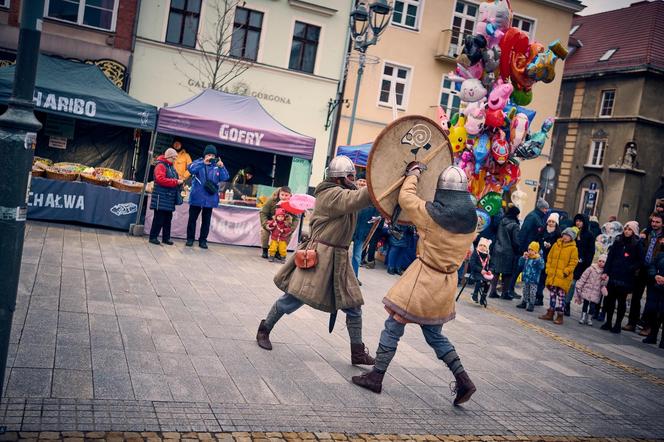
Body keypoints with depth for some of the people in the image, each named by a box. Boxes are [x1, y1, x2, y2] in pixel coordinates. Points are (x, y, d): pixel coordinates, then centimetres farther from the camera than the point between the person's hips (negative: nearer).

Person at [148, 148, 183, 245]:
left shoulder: (171, 167, 18)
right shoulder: (161, 165, -10)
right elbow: (161, 179, -23)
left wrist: (179, 183, 3)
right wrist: (176, 182, -21)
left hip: (169, 198, 9)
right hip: (161, 198, -9)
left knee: (168, 219, 11)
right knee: (159, 218, -6)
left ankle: (166, 238, 17)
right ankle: (153, 237, 2)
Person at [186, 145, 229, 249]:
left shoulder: (217, 166, 3)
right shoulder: (199, 162, 0)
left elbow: (225, 178, -7)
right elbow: (191, 169, -19)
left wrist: (221, 167, -23)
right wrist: (203, 163, -29)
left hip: (210, 199, 1)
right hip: (196, 197, -1)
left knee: (206, 221, 8)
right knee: (192, 219, 7)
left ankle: (203, 240, 17)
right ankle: (190, 238, 19)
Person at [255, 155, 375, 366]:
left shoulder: (345, 193, 14)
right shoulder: (331, 194, -17)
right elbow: (357, 199, -30)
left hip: (338, 259, 9)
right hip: (319, 256, -9)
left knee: (353, 305, 7)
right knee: (294, 298, 0)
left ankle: (358, 352, 16)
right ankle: (264, 329, 23)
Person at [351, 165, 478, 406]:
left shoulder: (432, 213, -16)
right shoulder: (472, 219, 1)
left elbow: (405, 198, -3)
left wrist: (413, 174, 12)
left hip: (424, 280, -6)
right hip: (447, 283, 6)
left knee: (393, 327, 5)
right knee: (434, 334, 21)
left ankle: (376, 376, 11)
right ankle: (463, 380, 15)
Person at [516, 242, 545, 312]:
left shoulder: (538, 259, -10)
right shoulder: (527, 258, 6)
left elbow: (541, 267, -24)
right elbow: (520, 265, 10)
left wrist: (538, 259, -32)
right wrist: (523, 257, -2)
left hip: (534, 280, -6)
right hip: (526, 278, 6)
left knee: (532, 293, -2)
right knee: (525, 292, 16)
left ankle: (531, 305, 5)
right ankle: (524, 303, 28)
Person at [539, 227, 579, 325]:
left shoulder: (573, 248, -5)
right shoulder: (556, 245, 9)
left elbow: (573, 262, -7)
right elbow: (550, 257, 14)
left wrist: (566, 271, -14)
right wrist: (548, 268, 5)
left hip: (563, 276, -5)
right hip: (552, 274, 5)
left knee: (561, 295, -4)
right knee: (552, 294, 12)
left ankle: (560, 316, 4)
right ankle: (550, 313, 22)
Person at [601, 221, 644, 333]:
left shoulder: (637, 244, -3)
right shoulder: (617, 241, 7)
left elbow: (640, 261, -2)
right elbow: (610, 257, 6)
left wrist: (631, 269, -14)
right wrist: (606, 271, 0)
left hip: (626, 278, -3)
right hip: (614, 275, 3)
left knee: (621, 301, 5)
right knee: (610, 299, 7)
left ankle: (618, 324, 13)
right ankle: (608, 322, 18)